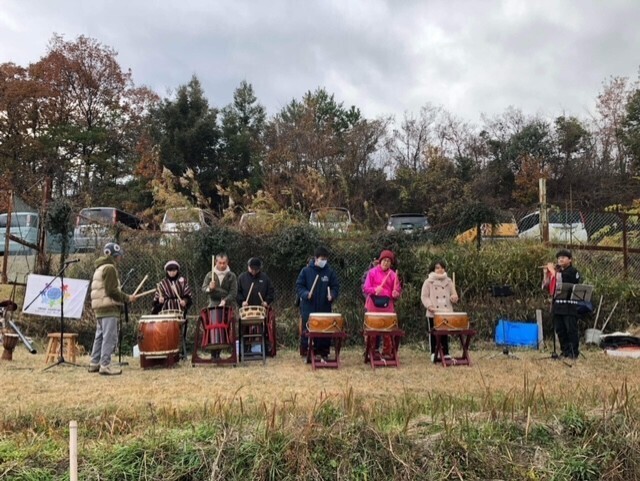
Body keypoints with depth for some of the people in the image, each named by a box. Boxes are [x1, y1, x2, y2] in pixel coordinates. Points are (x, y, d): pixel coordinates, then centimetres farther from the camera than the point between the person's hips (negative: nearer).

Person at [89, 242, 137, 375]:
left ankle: (94, 363, 18)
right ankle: (105, 365, -11)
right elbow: (111, 290, -19)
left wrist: (123, 298, 19)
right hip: (109, 308, -10)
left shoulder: (100, 268, 20)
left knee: (100, 336, 14)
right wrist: (127, 298, -11)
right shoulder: (109, 268, -11)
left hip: (99, 307, 10)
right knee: (110, 337, -9)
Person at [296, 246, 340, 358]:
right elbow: (299, 286, 0)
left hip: (324, 308, 2)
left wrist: (332, 295, -13)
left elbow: (335, 286, 6)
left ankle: (324, 354, 18)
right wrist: (305, 294, -18)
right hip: (308, 308, -1)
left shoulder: (330, 272, 3)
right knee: (307, 331, 5)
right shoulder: (306, 271, -2)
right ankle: (305, 353, 15)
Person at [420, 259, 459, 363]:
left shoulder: (448, 281, 12)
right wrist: (430, 306, -19)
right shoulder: (428, 281, 1)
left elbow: (454, 296, 14)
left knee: (445, 334, 4)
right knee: (433, 335, 4)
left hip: (446, 313, 3)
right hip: (433, 314, -2)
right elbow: (424, 296, -4)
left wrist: (454, 297, -11)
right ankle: (434, 355, 12)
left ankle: (446, 354, 11)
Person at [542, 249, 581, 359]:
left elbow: (560, 279, -19)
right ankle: (565, 351, 16)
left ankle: (574, 353, 2)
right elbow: (546, 286, 14)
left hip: (569, 305, -7)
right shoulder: (557, 270, 17)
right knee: (560, 330, 8)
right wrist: (547, 272, 3)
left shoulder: (573, 271, -3)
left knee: (571, 330, -4)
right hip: (557, 305, 7)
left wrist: (552, 270, -9)